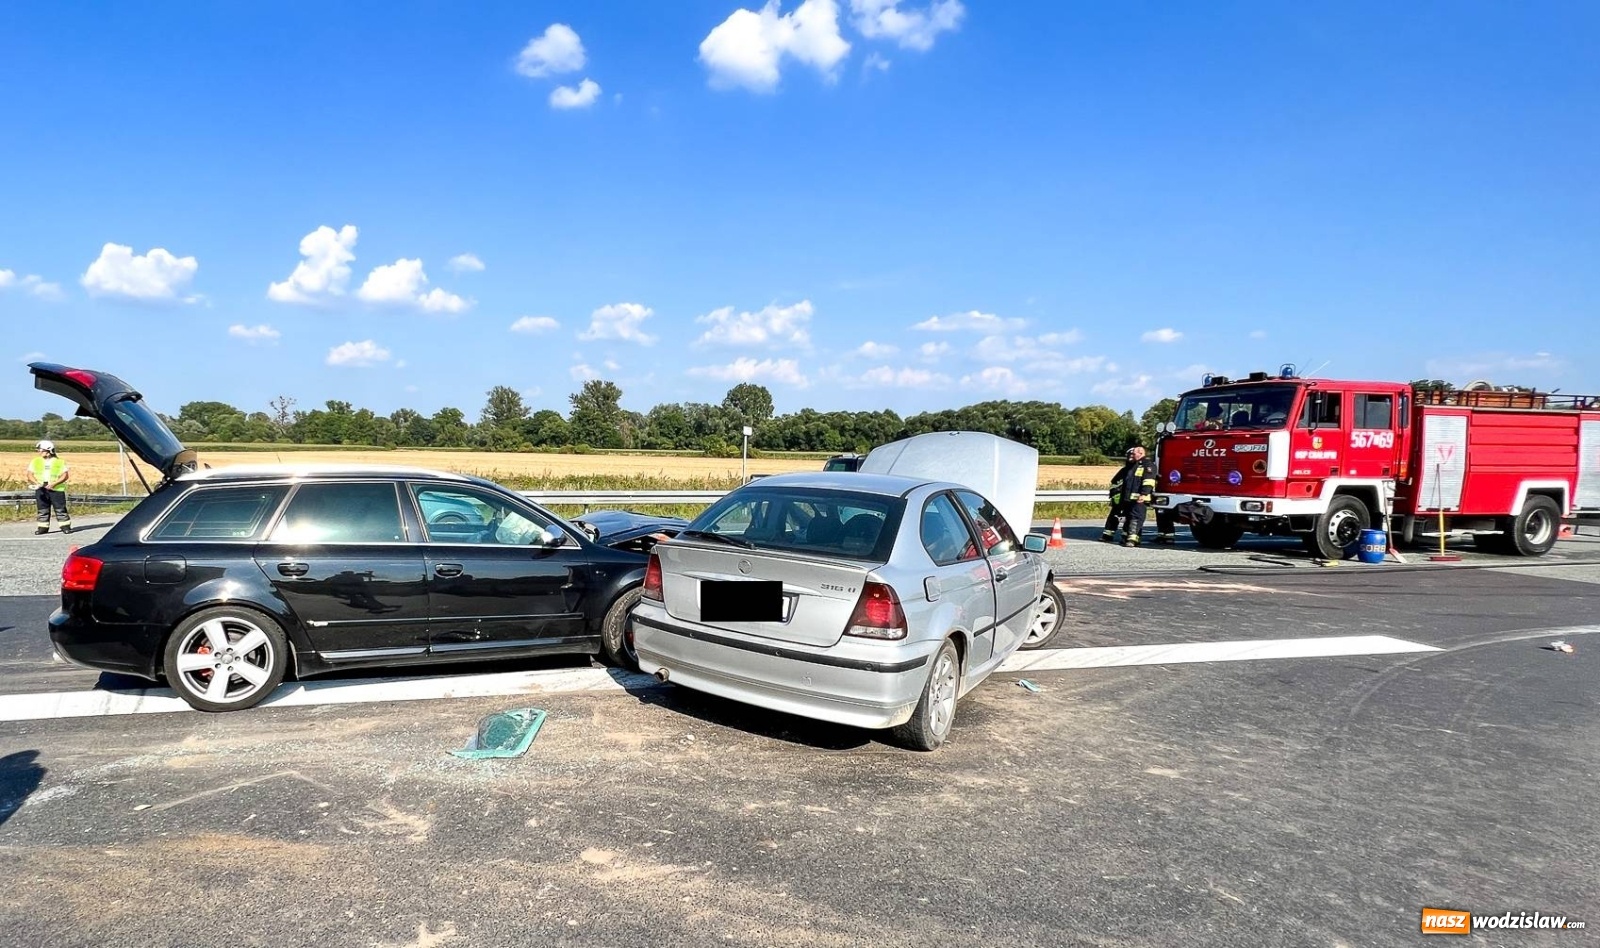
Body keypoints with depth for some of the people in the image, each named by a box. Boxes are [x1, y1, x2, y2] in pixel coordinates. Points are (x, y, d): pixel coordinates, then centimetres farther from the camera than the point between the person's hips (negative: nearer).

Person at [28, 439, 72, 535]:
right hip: (41, 490, 3)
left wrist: (54, 483, -15)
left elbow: (65, 475, -2)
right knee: (42, 510, 6)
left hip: (56, 489, -3)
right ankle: (43, 527, 11)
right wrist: (37, 483, -11)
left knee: (60, 509, -2)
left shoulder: (60, 462, 1)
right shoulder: (35, 461, 9)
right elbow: (30, 474, 7)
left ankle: (65, 526, 2)